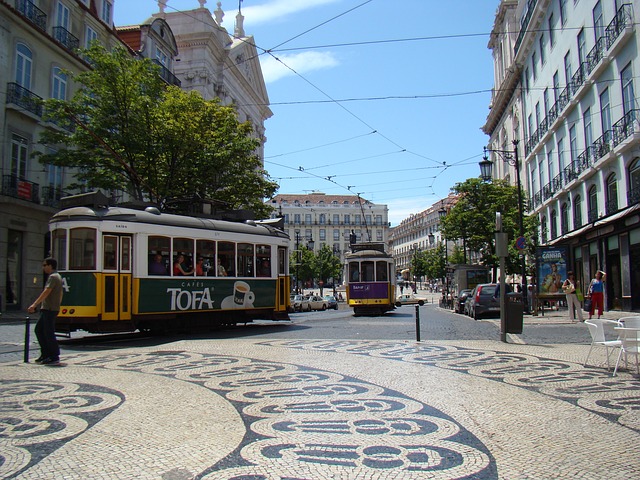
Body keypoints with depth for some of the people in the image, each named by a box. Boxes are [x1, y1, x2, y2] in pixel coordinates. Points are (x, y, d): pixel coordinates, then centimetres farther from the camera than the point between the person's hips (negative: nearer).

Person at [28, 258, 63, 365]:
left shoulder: (53, 277, -13)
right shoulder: (57, 277, 18)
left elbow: (46, 293, -23)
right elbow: (60, 294, 24)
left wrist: (34, 305, -27)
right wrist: (57, 305, 29)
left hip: (49, 310, -10)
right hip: (47, 309, 10)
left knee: (49, 333, -6)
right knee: (39, 329, 15)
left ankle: (55, 358, -2)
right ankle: (45, 354, 18)